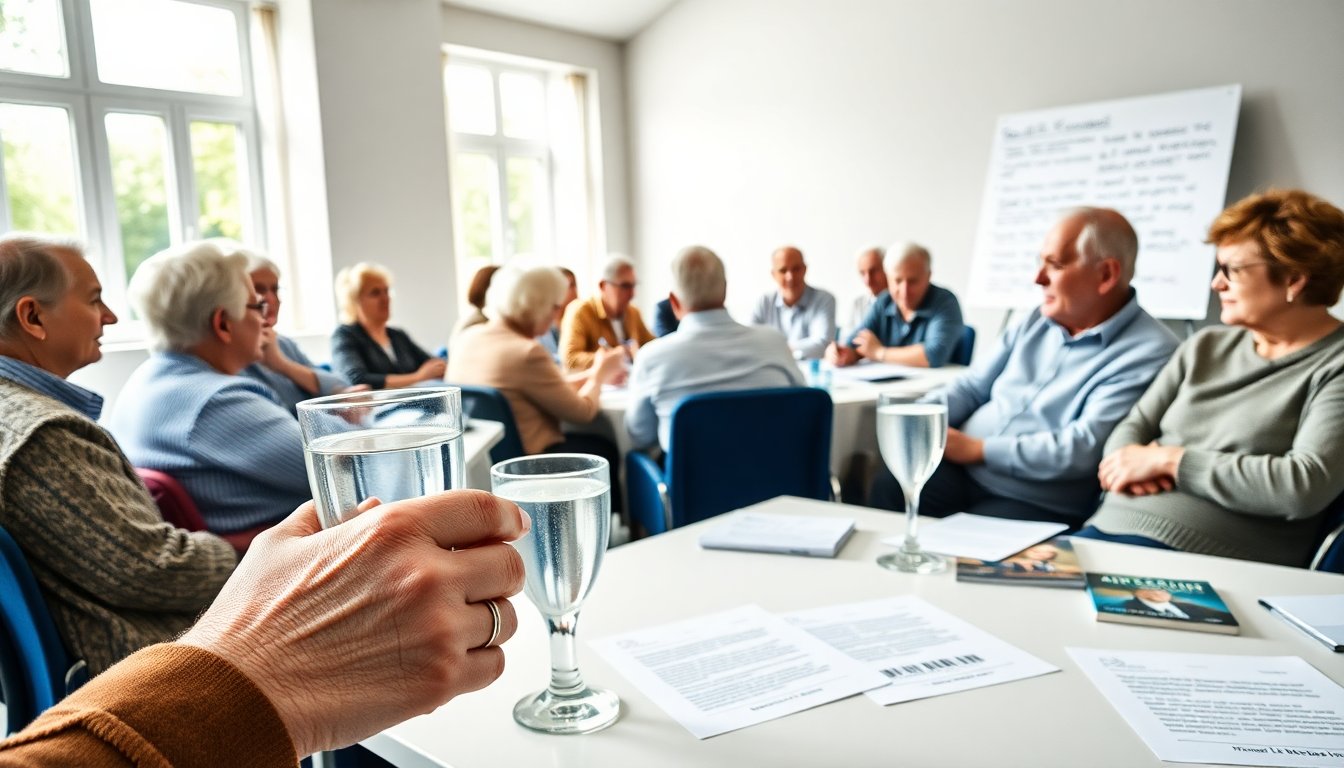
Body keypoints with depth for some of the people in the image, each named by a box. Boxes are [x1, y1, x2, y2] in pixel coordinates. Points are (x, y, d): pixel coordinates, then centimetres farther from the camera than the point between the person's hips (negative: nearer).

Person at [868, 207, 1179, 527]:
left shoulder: (1148, 352, -9)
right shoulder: (1037, 321, 14)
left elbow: (1082, 450, -18)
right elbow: (973, 386, 15)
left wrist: (977, 449, -16)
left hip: (1038, 505, -5)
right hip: (958, 470, 6)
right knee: (889, 486, -21)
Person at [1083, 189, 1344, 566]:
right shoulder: (1206, 347, 16)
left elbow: (1305, 488, -15)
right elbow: (1133, 427, 15)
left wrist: (1167, 459, -11)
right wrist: (1131, 465, -9)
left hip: (1202, 559, -5)